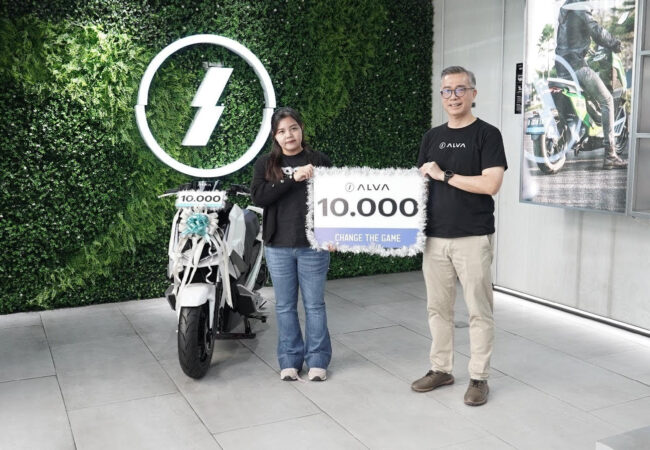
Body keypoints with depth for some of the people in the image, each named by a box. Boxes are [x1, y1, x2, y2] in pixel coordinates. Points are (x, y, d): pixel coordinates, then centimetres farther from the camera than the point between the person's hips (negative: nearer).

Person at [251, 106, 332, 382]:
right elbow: (258, 197, -11)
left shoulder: (319, 161, 2)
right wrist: (293, 178, -19)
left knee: (314, 305, 7)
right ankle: (290, 360, 23)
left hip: (313, 246, -1)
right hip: (278, 247, 1)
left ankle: (317, 360, 20)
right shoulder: (265, 164, 4)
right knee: (285, 306, 11)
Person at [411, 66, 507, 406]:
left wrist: (444, 175, -12)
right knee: (437, 308, 12)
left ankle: (479, 377, 15)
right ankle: (441, 369, 26)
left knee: (478, 310, 3)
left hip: (473, 238, -5)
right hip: (434, 237, 5)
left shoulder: (487, 135, -3)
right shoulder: (432, 137, 13)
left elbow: (491, 184, -14)